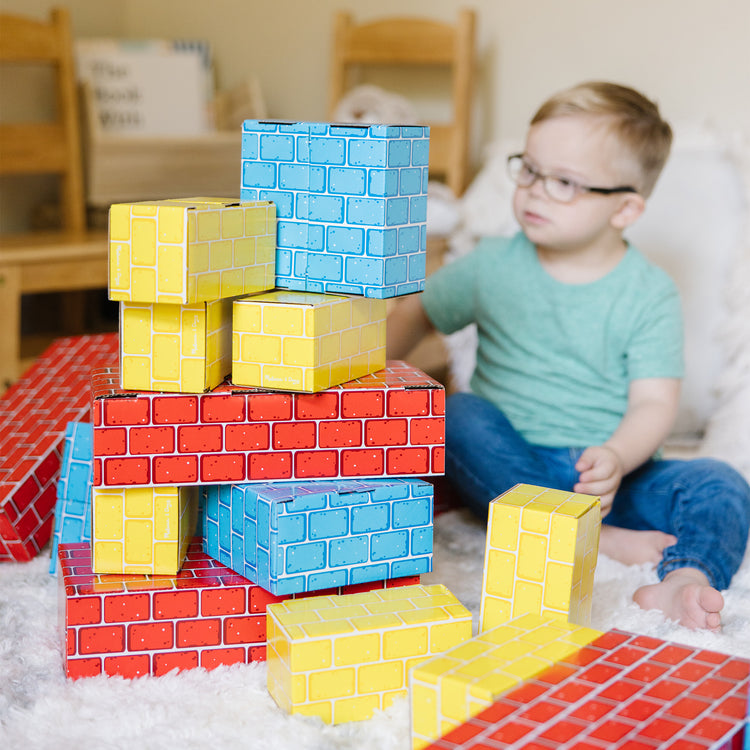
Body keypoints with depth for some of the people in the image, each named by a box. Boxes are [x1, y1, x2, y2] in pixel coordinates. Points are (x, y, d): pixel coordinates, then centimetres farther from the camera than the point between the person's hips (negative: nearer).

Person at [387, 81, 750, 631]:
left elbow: (654, 404, -9)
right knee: (458, 415, -29)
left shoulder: (650, 294, -3)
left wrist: (615, 458, -30)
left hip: (610, 470, -1)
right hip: (509, 462, 1)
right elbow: (414, 317, 15)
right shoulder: (493, 265, 3)